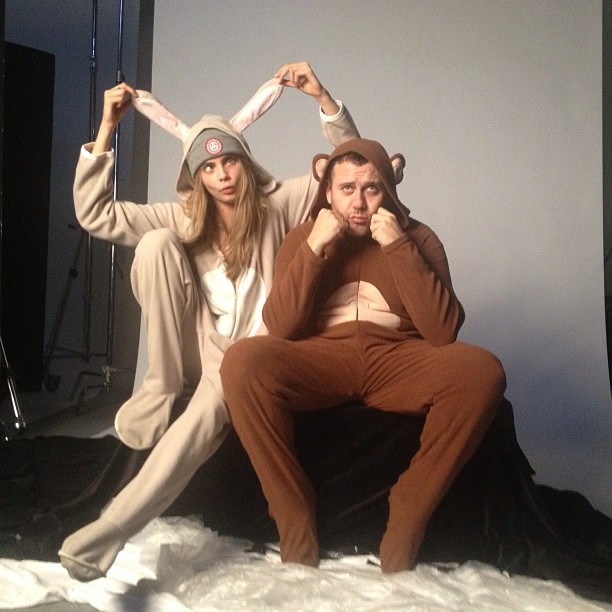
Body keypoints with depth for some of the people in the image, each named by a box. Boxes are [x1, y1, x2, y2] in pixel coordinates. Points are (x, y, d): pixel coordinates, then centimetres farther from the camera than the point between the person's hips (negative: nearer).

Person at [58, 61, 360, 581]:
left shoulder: (277, 206, 0)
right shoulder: (183, 217, 4)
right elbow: (94, 214, -3)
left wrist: (322, 97, -16)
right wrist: (107, 129, -8)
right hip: (199, 345, 2)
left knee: (208, 412, -37)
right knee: (155, 243, -19)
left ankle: (109, 532, -32)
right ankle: (162, 386, -12)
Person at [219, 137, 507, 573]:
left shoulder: (418, 237, 7)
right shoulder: (303, 237, 9)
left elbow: (443, 332, -7)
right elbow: (279, 329, -4)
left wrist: (398, 247, -12)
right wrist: (314, 248, -12)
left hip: (398, 364, 0)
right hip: (319, 364, 0)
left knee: (481, 370, -30)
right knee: (243, 361, -31)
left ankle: (404, 529, -18)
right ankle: (296, 526, -18)